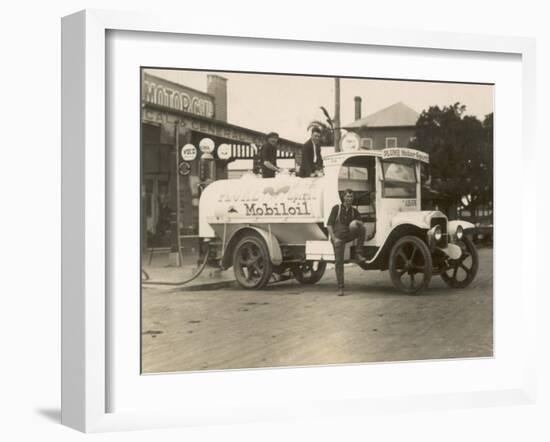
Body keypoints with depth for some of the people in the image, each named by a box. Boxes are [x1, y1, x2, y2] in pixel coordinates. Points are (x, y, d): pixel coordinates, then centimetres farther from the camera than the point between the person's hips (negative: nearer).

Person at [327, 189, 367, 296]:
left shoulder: (354, 211, 6)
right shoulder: (336, 208, -3)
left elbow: (362, 224, 5)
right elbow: (329, 225, -7)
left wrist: (358, 223, -19)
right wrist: (334, 238, -17)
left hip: (348, 235, 2)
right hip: (338, 238, -2)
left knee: (354, 224, -29)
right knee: (339, 261, -8)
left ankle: (359, 253, -22)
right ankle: (340, 288, -2)